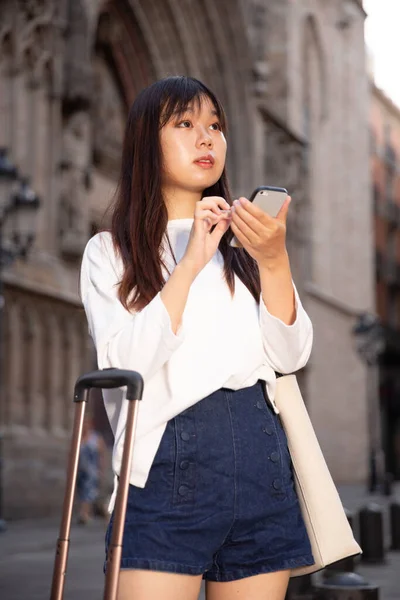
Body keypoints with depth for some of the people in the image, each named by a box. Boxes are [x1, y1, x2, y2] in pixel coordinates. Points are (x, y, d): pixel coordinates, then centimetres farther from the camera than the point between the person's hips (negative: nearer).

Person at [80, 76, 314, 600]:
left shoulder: (242, 244, 15)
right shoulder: (110, 252, 6)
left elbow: (291, 355, 4)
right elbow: (125, 363, -9)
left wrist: (274, 262, -10)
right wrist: (191, 265, -12)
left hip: (261, 457, 4)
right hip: (169, 464, -3)